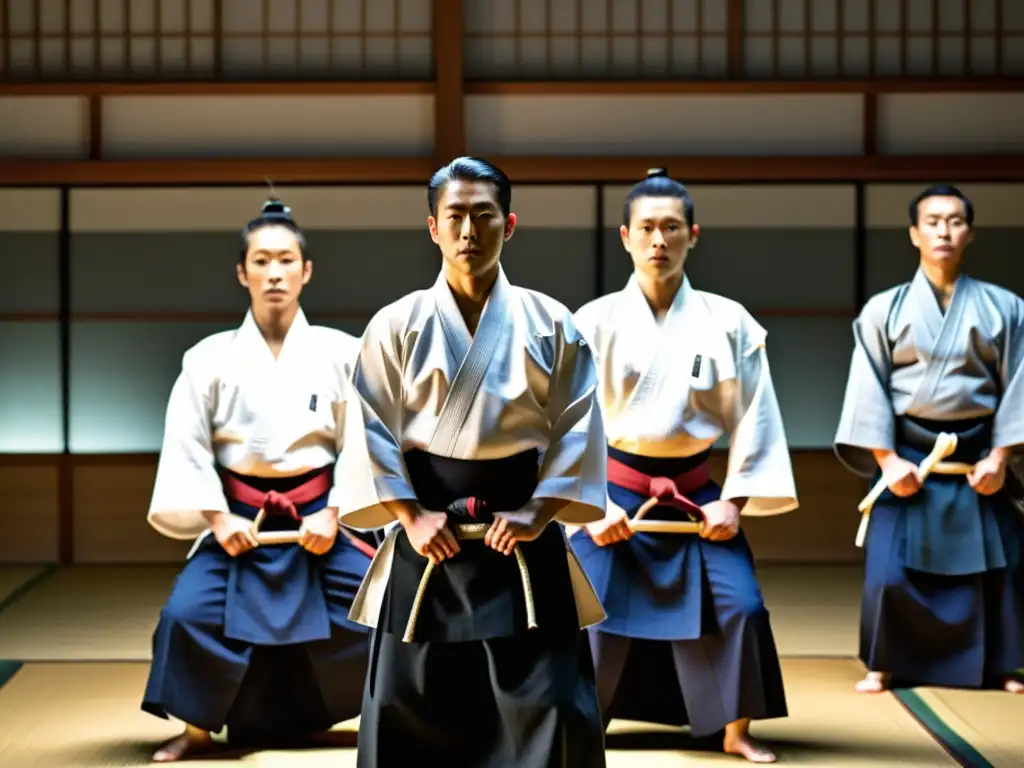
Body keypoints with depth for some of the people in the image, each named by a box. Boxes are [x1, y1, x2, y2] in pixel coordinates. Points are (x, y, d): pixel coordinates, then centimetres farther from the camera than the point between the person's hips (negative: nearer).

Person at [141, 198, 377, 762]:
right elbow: (186, 448, -2)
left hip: (319, 515, 0)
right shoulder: (210, 358, -4)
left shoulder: (340, 353, -4)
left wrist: (332, 514, -9)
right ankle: (198, 727, 9)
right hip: (239, 518, 0)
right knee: (188, 614, -16)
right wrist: (218, 517, -10)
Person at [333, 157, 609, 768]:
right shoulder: (396, 326, 1)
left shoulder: (551, 325, 1)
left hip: (522, 532, 0)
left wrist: (538, 512, -10)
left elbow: (578, 427, 1)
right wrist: (410, 516, -10)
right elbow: (371, 432, 0)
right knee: (412, 706, 6)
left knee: (544, 704, -1)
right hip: (429, 535, 0)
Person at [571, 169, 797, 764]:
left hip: (694, 494, 1)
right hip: (613, 493, -1)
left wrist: (734, 501, -5)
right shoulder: (595, 322, -7)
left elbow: (754, 415, 0)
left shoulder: (728, 323, -3)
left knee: (738, 606, -7)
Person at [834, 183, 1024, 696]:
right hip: (909, 458, -1)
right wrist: (886, 458, -9)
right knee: (890, 569, -4)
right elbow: (869, 386, -1)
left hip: (977, 460, 1)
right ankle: (884, 666, 12)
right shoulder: (884, 309, 1)